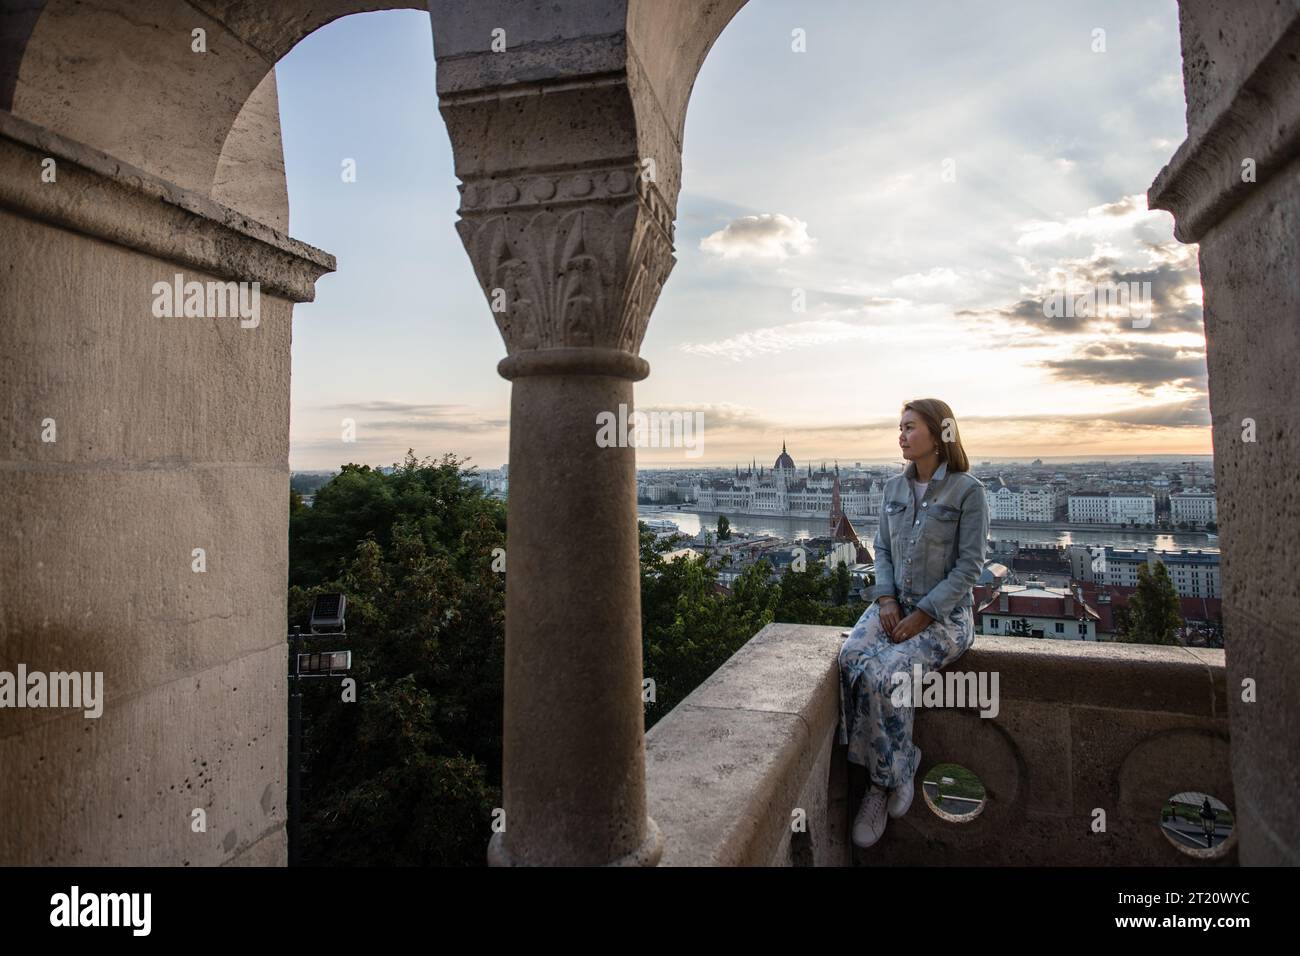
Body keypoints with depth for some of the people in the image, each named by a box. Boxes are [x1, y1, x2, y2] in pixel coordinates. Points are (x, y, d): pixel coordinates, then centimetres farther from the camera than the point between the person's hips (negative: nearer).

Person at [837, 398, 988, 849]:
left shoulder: (967, 490, -8)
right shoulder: (895, 487, 9)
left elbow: (969, 566, -12)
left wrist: (922, 616, -17)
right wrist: (885, 600, -5)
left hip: (945, 612, -5)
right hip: (894, 603, 5)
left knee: (886, 670, -28)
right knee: (851, 656, -24)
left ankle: (887, 780, -5)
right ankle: (889, 775, -11)